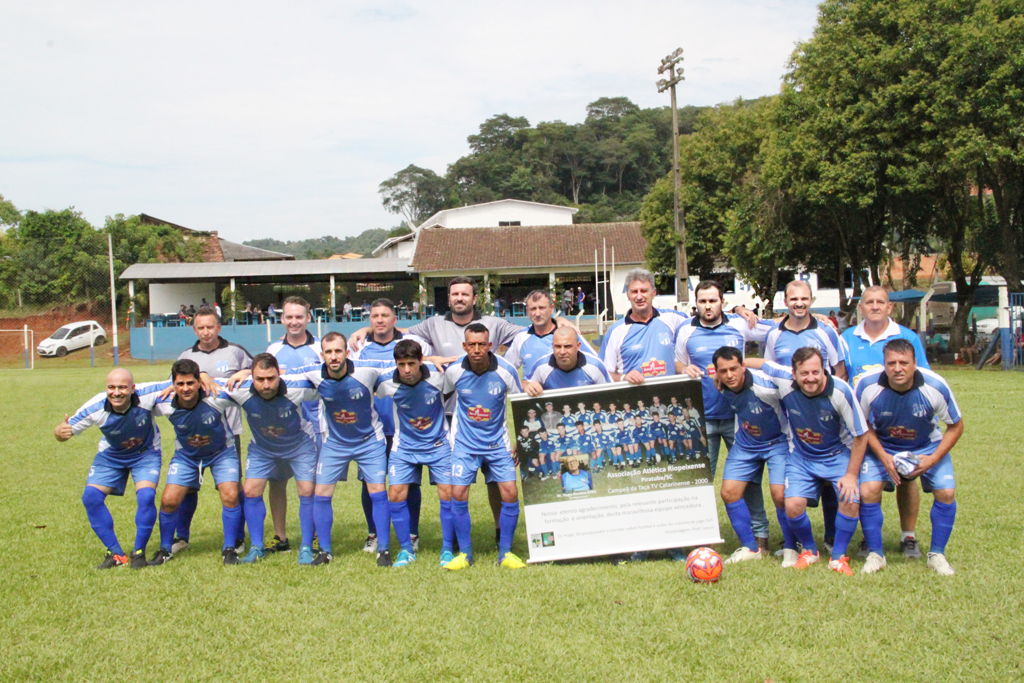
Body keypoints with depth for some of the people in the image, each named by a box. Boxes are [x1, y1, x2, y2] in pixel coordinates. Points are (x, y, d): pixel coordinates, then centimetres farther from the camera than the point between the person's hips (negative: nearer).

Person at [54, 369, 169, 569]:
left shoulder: (147, 395, -32)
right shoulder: (95, 408, -29)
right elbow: (66, 430, -20)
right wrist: (60, 432, -45)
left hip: (145, 453, -2)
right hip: (110, 455, 2)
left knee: (146, 497, -22)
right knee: (90, 497, -13)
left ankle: (139, 553, 0)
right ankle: (116, 554, 1)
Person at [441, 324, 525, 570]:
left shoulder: (506, 371, -12)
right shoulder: (454, 371, -10)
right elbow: (440, 397, 9)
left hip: (497, 443, 0)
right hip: (465, 443, 0)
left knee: (510, 495, -8)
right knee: (458, 495, -8)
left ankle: (505, 552, 8)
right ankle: (464, 553, 9)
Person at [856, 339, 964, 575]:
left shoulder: (935, 386, -27)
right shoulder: (868, 385, -27)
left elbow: (956, 426, -10)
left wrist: (933, 459, -21)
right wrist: (883, 456, -20)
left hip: (927, 446, 1)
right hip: (882, 447, 0)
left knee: (946, 492, -15)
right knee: (867, 491, -19)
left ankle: (937, 554, 7)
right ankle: (875, 554, 1)